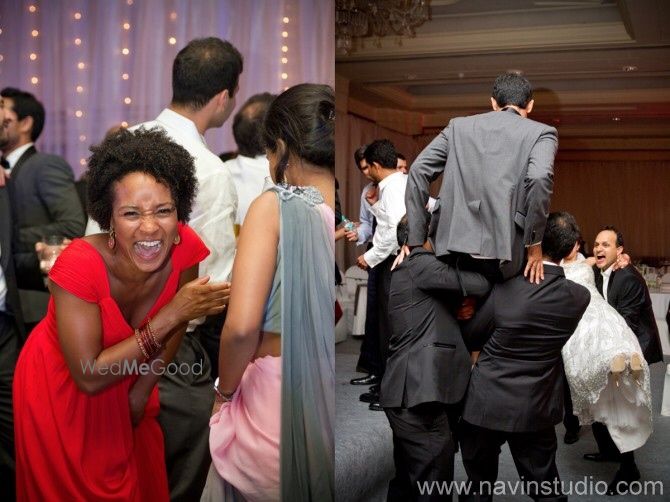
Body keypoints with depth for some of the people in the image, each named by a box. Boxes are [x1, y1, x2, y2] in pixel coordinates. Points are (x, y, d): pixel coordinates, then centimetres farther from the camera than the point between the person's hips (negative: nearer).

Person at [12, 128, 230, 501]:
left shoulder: (185, 248, -24)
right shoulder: (78, 265, -36)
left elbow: (171, 335, -7)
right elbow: (89, 376, -32)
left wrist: (138, 399, -2)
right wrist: (172, 314, -35)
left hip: (122, 383, 4)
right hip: (60, 388, -4)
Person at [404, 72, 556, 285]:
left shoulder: (459, 125, 17)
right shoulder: (541, 132, 8)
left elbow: (418, 170, 7)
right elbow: (539, 178, -13)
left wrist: (416, 239, 9)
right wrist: (534, 242, -4)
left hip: (453, 247, 4)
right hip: (503, 252, -3)